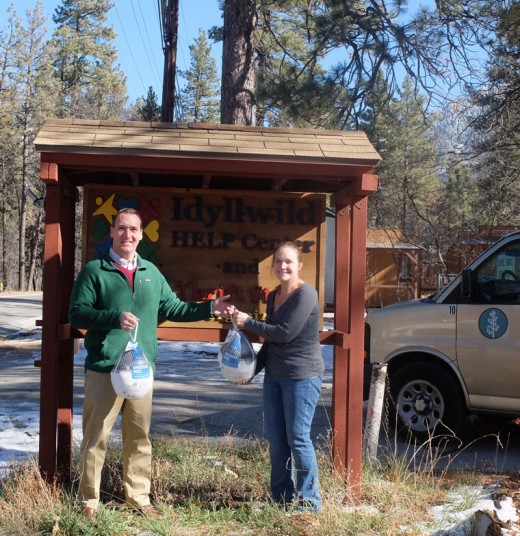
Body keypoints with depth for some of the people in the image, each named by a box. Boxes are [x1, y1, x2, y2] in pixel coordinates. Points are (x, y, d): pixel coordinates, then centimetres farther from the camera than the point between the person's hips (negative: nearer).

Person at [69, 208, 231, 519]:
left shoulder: (152, 273, 12)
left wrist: (209, 309, 8)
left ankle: (139, 496, 25)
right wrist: (114, 317, -23)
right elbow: (76, 314, -9)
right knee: (96, 437, 2)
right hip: (104, 368, -4)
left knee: (139, 436, 13)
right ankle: (89, 500, 16)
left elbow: (173, 308, 17)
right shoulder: (94, 271, -3)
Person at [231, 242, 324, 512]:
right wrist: (252, 370, 17)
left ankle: (309, 500, 9)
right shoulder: (273, 296, 11)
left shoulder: (306, 294, -14)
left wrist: (248, 322, -11)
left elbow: (285, 333, -20)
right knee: (276, 439, 10)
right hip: (274, 375, 8)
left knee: (298, 439, -4)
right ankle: (281, 498, 22)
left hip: (302, 376, -8)